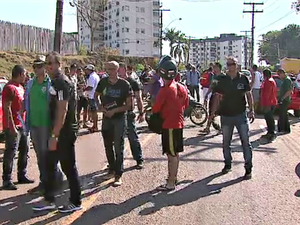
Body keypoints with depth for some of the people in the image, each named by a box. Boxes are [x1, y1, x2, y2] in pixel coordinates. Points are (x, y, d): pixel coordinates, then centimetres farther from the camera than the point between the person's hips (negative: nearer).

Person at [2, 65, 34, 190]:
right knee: (11, 153, -4)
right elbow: (7, 108, -19)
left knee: (24, 149, 15)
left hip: (22, 125, 10)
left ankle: (22, 176, 27)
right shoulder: (9, 88, -14)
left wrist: (25, 123, 17)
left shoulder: (20, 87, 14)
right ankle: (7, 180, 4)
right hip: (13, 126, -9)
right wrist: (12, 127, -22)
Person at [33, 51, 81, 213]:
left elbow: (62, 111, -23)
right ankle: (49, 201, 25)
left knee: (68, 167, 0)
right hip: (57, 131, 10)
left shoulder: (62, 83, -17)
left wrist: (54, 136, -24)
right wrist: (53, 134, 17)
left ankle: (76, 202, 13)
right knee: (50, 165, 14)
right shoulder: (55, 82, 13)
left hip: (65, 133, -10)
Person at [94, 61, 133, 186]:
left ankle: (118, 175, 4)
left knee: (118, 148, -3)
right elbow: (96, 95, 17)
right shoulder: (103, 82, 0)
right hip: (106, 118, 5)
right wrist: (99, 106, -1)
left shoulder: (124, 85, -11)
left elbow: (129, 105, -10)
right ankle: (112, 169, 33)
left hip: (119, 119, -5)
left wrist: (114, 111, -18)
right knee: (108, 146, 15)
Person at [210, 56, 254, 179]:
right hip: (226, 115, 2)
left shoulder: (243, 78, -1)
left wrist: (251, 109, -4)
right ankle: (227, 164, 29)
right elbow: (217, 96, 3)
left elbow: (248, 94, 4)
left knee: (245, 142, -3)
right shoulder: (222, 80, 2)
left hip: (241, 114, -2)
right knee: (226, 142, 13)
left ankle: (248, 168, 5)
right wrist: (213, 111, -4)